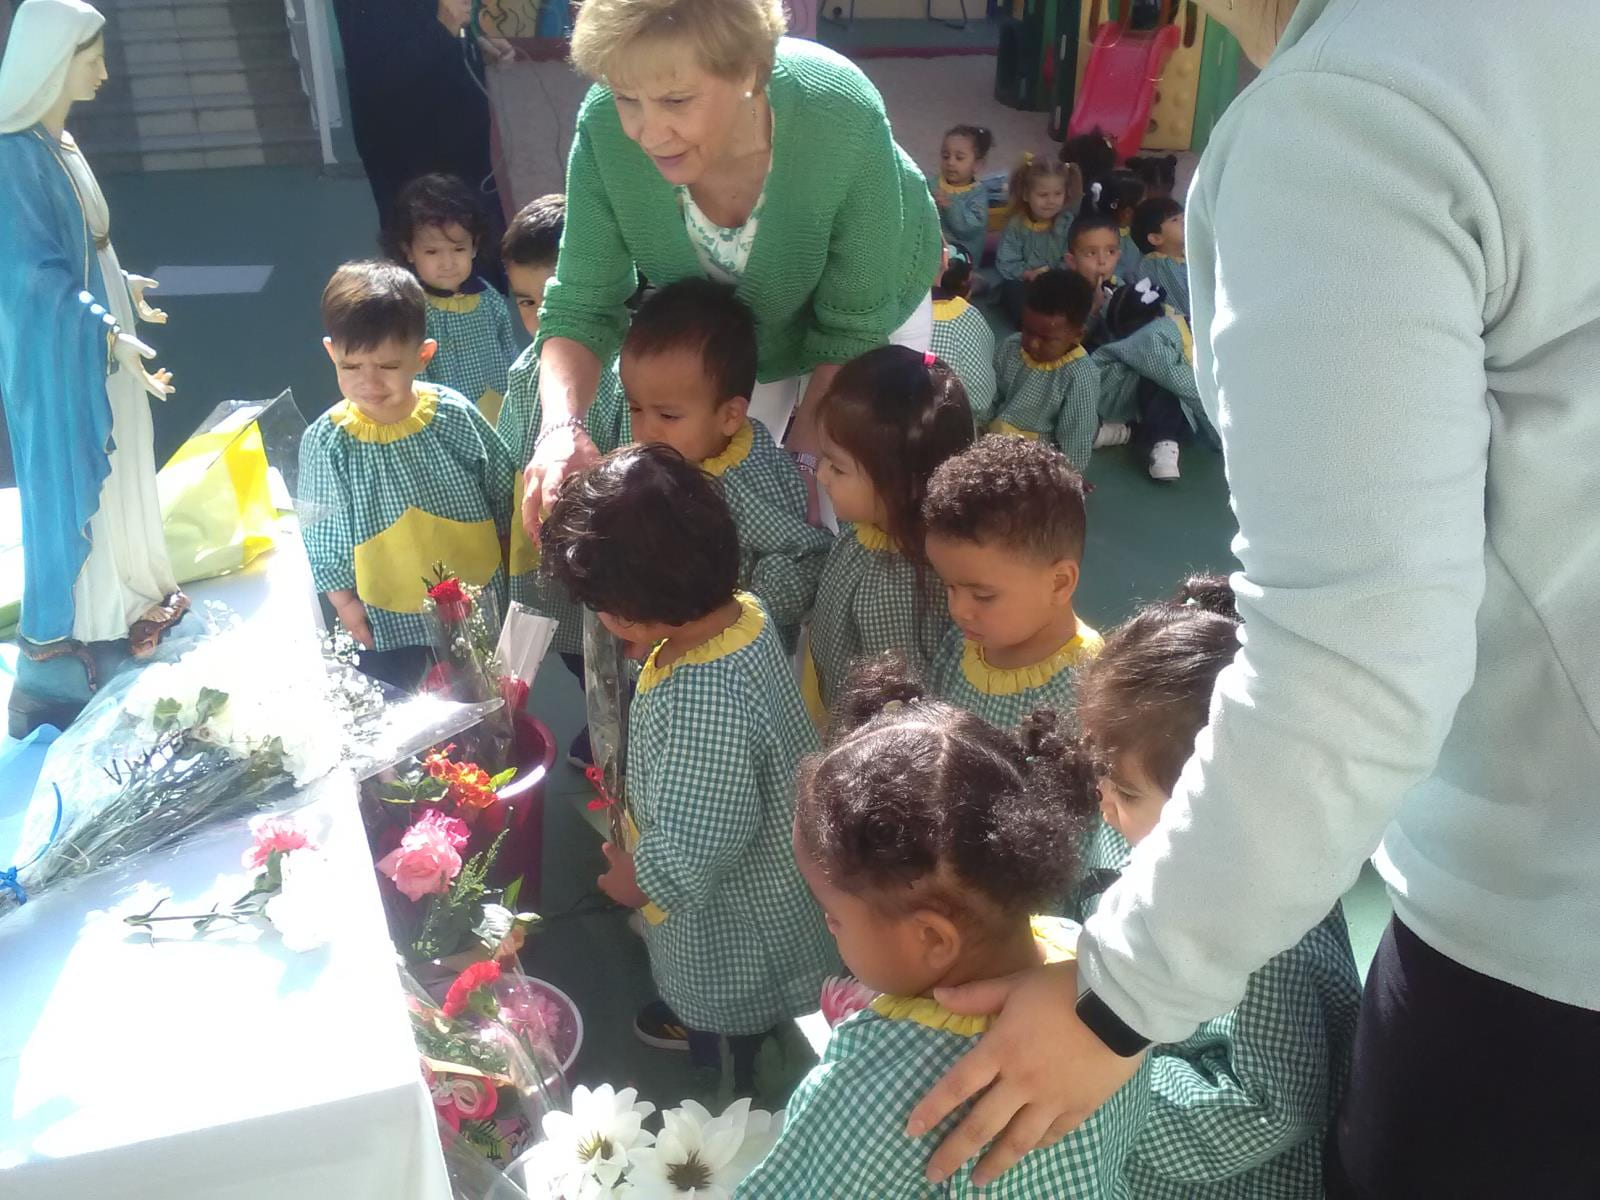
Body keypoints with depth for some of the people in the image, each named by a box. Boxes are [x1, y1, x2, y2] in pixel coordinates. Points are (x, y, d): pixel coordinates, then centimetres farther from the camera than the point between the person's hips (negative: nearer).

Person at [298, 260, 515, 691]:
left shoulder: (454, 416, -15)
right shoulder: (326, 441, -16)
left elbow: (503, 491, 0)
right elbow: (321, 534, -5)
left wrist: (503, 564, 6)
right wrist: (345, 604, -3)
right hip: (387, 615, 0)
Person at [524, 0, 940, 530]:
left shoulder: (844, 120, -39)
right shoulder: (604, 128, -32)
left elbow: (854, 331, -28)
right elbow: (581, 307, -25)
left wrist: (802, 457, -33)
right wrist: (562, 426, -42)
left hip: (867, 312, -2)